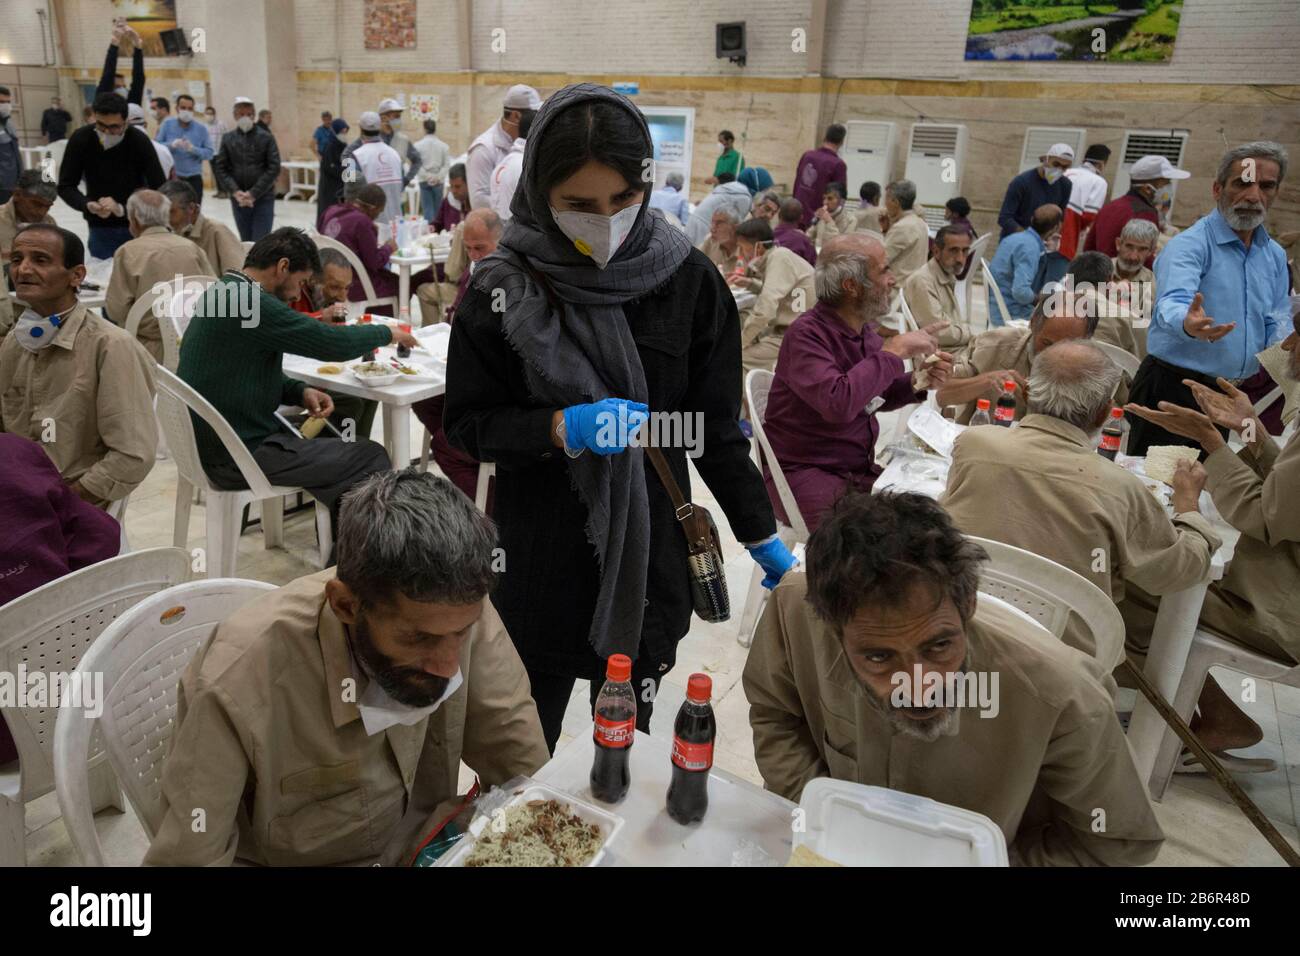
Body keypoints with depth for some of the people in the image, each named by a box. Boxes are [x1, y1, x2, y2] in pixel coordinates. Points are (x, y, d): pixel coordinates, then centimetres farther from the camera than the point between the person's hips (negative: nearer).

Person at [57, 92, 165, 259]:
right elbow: (65, 186, -6)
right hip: (100, 227, 2)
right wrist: (88, 205, -27)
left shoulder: (140, 141, -18)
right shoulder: (80, 139, -13)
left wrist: (123, 209, -33)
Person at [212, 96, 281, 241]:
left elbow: (274, 168, -6)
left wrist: (254, 193, -13)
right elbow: (220, 168, 5)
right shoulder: (227, 139, 7)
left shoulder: (266, 137, 0)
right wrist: (235, 191, -12)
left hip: (263, 198, -3)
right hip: (238, 199, 3)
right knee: (246, 242, 9)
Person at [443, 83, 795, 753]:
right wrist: (561, 428, -20)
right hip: (536, 565, 0)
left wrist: (762, 537, 6)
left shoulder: (689, 282, -5)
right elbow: (466, 424, -3)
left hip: (648, 562, 1)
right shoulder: (503, 290, -7)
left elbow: (714, 426, 3)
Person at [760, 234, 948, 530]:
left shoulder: (862, 329, 8)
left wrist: (915, 383, 0)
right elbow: (838, 403, -33)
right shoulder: (806, 334, -17)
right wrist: (893, 351, -23)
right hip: (805, 473, -8)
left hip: (861, 468, 8)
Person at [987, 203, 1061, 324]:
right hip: (1011, 315, -9)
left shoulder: (1016, 237, 8)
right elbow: (1021, 292, -29)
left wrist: (1049, 251, 12)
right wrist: (1038, 297, -10)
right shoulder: (1030, 247, -19)